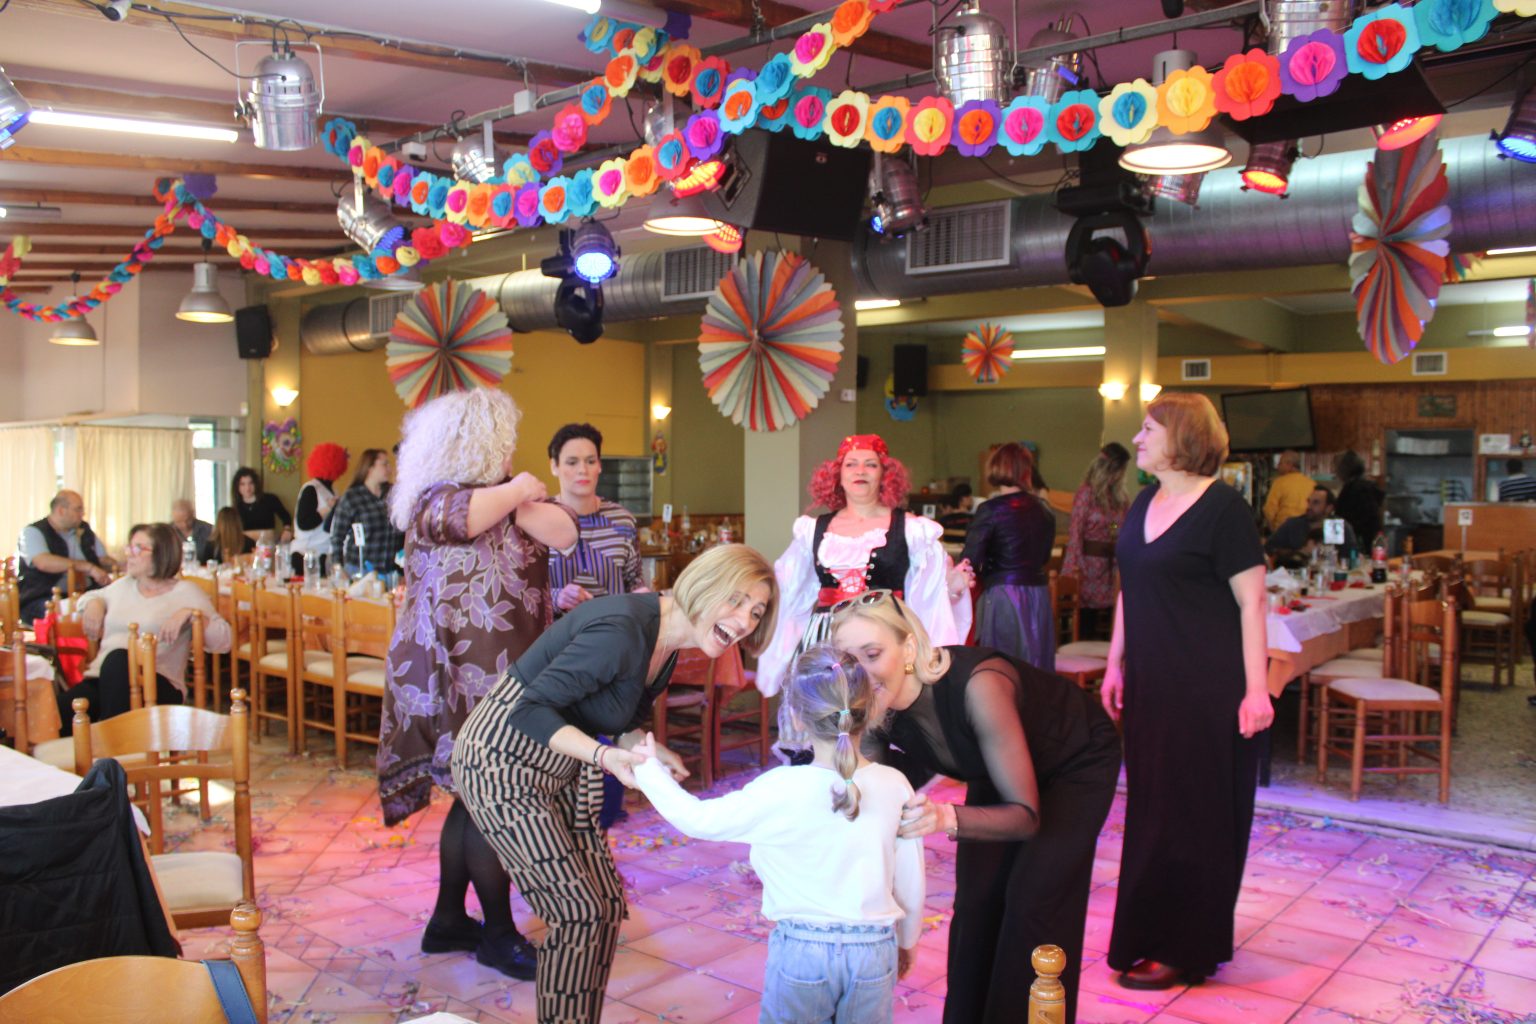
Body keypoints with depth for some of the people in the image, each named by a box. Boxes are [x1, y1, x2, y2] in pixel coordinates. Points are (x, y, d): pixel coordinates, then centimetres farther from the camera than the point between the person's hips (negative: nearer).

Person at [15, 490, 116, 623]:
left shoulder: (84, 531, 18)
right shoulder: (32, 532, -1)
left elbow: (103, 559, 24)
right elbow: (44, 562, -20)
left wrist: (113, 566, -2)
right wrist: (88, 567, -24)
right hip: (40, 600, -6)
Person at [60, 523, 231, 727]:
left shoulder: (185, 593, 8)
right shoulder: (123, 585, 23)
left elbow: (223, 642, 0)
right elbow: (93, 596, 45)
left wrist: (190, 613, -14)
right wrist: (94, 603, 22)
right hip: (103, 679, 3)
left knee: (118, 659, -40)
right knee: (60, 713, -32)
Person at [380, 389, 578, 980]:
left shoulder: (505, 489, 12)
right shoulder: (434, 499, -9)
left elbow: (564, 533, 1)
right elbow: (461, 517, -33)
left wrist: (519, 497, -11)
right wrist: (518, 490, -18)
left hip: (512, 671, 8)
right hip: (462, 676, -8)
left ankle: (448, 920, 29)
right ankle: (499, 936, 15)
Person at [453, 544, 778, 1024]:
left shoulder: (666, 641, 2)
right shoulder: (623, 630, -28)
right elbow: (531, 710, -28)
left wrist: (647, 749, -11)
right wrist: (605, 756, -37)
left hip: (558, 771, 9)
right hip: (502, 766, -9)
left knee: (608, 906, 9)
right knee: (579, 913, -6)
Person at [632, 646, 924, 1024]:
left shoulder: (782, 790, -18)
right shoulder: (894, 786, -9)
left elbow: (698, 819, -9)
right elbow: (911, 881, 1)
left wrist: (648, 768, 5)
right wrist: (907, 941, 20)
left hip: (802, 950, -2)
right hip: (876, 950, 2)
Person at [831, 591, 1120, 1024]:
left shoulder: (976, 685, -42)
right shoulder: (876, 709, -24)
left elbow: (1026, 814, -38)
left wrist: (946, 818, -55)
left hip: (1077, 761, -5)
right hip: (996, 772, 5)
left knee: (1033, 902, -11)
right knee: (976, 901, 1)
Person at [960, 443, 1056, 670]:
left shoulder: (990, 510, -11)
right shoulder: (1043, 510, 5)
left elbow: (970, 562, -15)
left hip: (1003, 595, -5)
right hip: (1039, 594, 5)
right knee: (1035, 668, 12)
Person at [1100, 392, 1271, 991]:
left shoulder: (1221, 507, -12)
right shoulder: (1144, 504, 10)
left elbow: (1252, 602, -13)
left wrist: (1255, 689, -17)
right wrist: (1115, 665, 16)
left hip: (1207, 688, -7)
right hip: (1150, 683, 7)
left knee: (1193, 817, 2)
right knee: (1150, 808, 13)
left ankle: (1185, 952, 15)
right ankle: (1150, 938, 27)